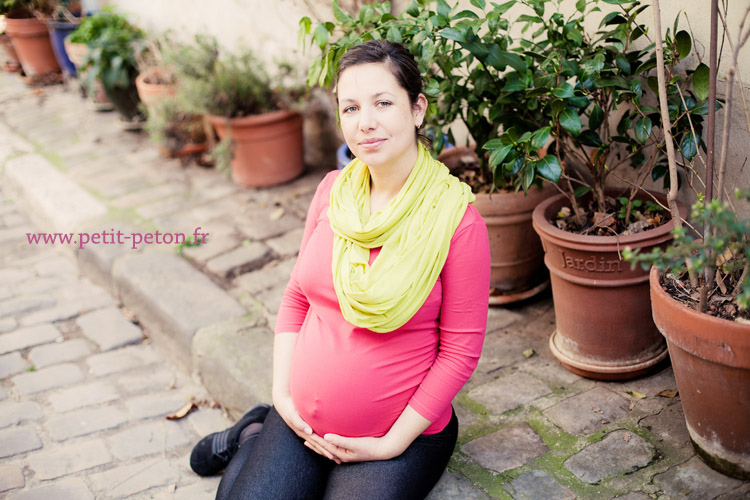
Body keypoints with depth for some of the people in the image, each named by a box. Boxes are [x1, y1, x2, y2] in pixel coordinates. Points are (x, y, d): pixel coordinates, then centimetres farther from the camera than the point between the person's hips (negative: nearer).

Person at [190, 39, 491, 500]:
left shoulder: (456, 218, -16)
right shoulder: (334, 190, -2)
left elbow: (460, 350, -12)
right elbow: (297, 297, 8)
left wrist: (392, 444, -13)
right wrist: (281, 392, -1)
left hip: (403, 433, -3)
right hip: (302, 423, 3)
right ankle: (253, 438, 27)